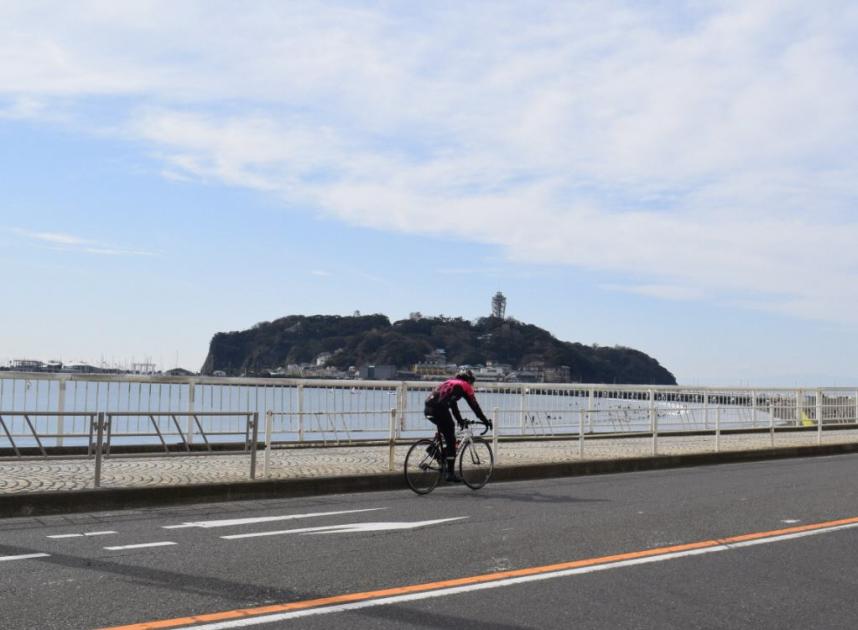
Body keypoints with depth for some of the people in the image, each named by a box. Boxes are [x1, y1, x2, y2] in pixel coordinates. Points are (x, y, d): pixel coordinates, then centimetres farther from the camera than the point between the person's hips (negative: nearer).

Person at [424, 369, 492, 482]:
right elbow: (474, 406, 12)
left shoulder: (451, 382, 33)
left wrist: (460, 420, 47)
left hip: (428, 408, 8)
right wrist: (486, 421, 21)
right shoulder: (465, 386, 13)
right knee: (451, 440, 2)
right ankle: (451, 473, 2)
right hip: (439, 409, -8)